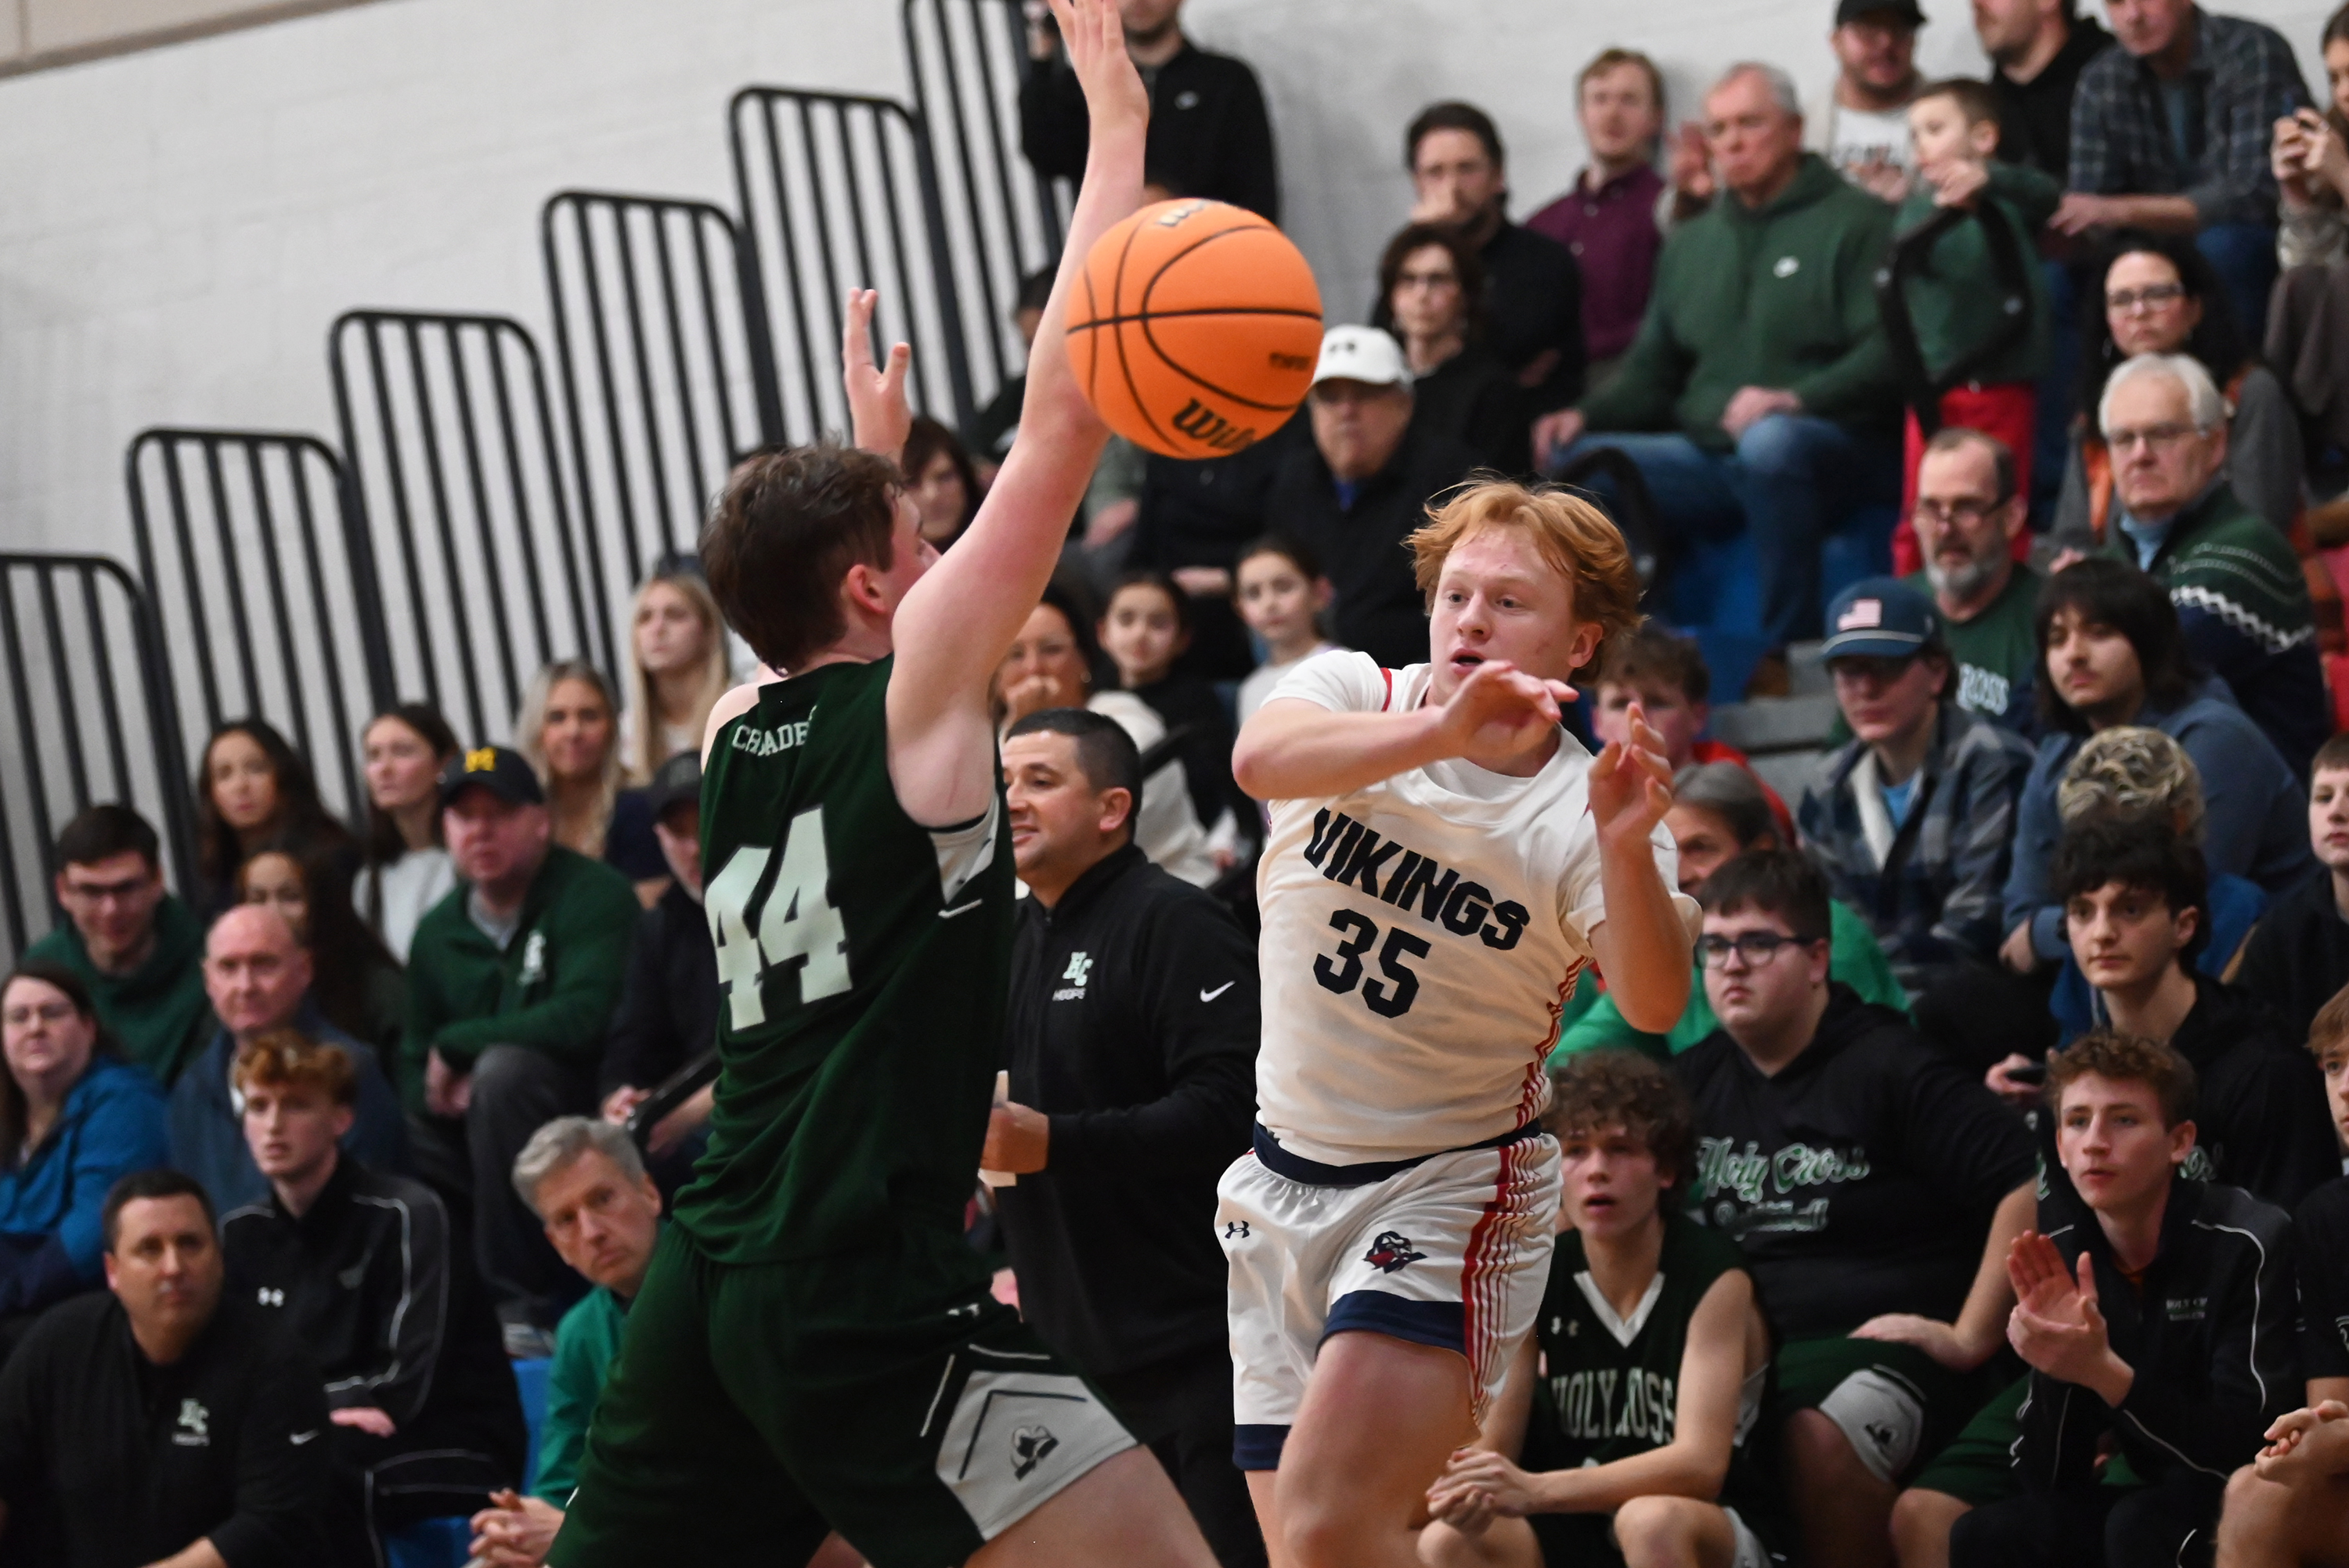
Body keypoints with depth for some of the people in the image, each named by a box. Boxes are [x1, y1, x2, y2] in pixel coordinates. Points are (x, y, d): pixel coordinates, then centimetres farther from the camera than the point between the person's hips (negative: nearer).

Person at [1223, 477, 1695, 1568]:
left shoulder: (1582, 811, -11)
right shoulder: (1356, 695, -5)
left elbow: (1652, 1007, -27)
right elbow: (1263, 759, -29)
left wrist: (1629, 852, -46)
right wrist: (1444, 732, -46)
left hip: (1452, 1187, -4)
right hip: (1284, 1180, 4)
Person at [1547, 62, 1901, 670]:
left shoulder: (1855, 222, 3)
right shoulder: (1692, 243, 24)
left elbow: (1887, 352, -10)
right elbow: (1653, 369, 25)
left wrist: (1797, 400, -27)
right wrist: (1587, 415, 4)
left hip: (1834, 450, -6)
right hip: (1707, 456, 6)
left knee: (1770, 442, -40)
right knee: (1577, 460, -15)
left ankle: (1788, 647, -31)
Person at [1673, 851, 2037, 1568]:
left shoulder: (1891, 1070, -1)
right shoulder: (1694, 1078, 17)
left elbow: (2028, 1185, -10)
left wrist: (1970, 1337, -11)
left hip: (1878, 1347, -5)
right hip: (1731, 1350, 5)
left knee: (1822, 1438, -38)